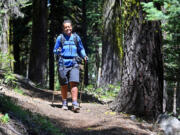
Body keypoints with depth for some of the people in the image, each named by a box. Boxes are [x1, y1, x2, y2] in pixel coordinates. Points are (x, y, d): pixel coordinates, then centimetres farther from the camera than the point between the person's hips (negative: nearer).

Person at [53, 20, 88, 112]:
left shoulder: (76, 37, 11)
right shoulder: (60, 38, 6)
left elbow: (81, 49, 21)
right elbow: (55, 50, 10)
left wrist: (84, 56, 3)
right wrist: (58, 51, -13)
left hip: (74, 63, 0)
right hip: (63, 63, 0)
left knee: (74, 83, -13)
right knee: (64, 85, 4)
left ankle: (75, 104, -16)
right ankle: (64, 103, 19)